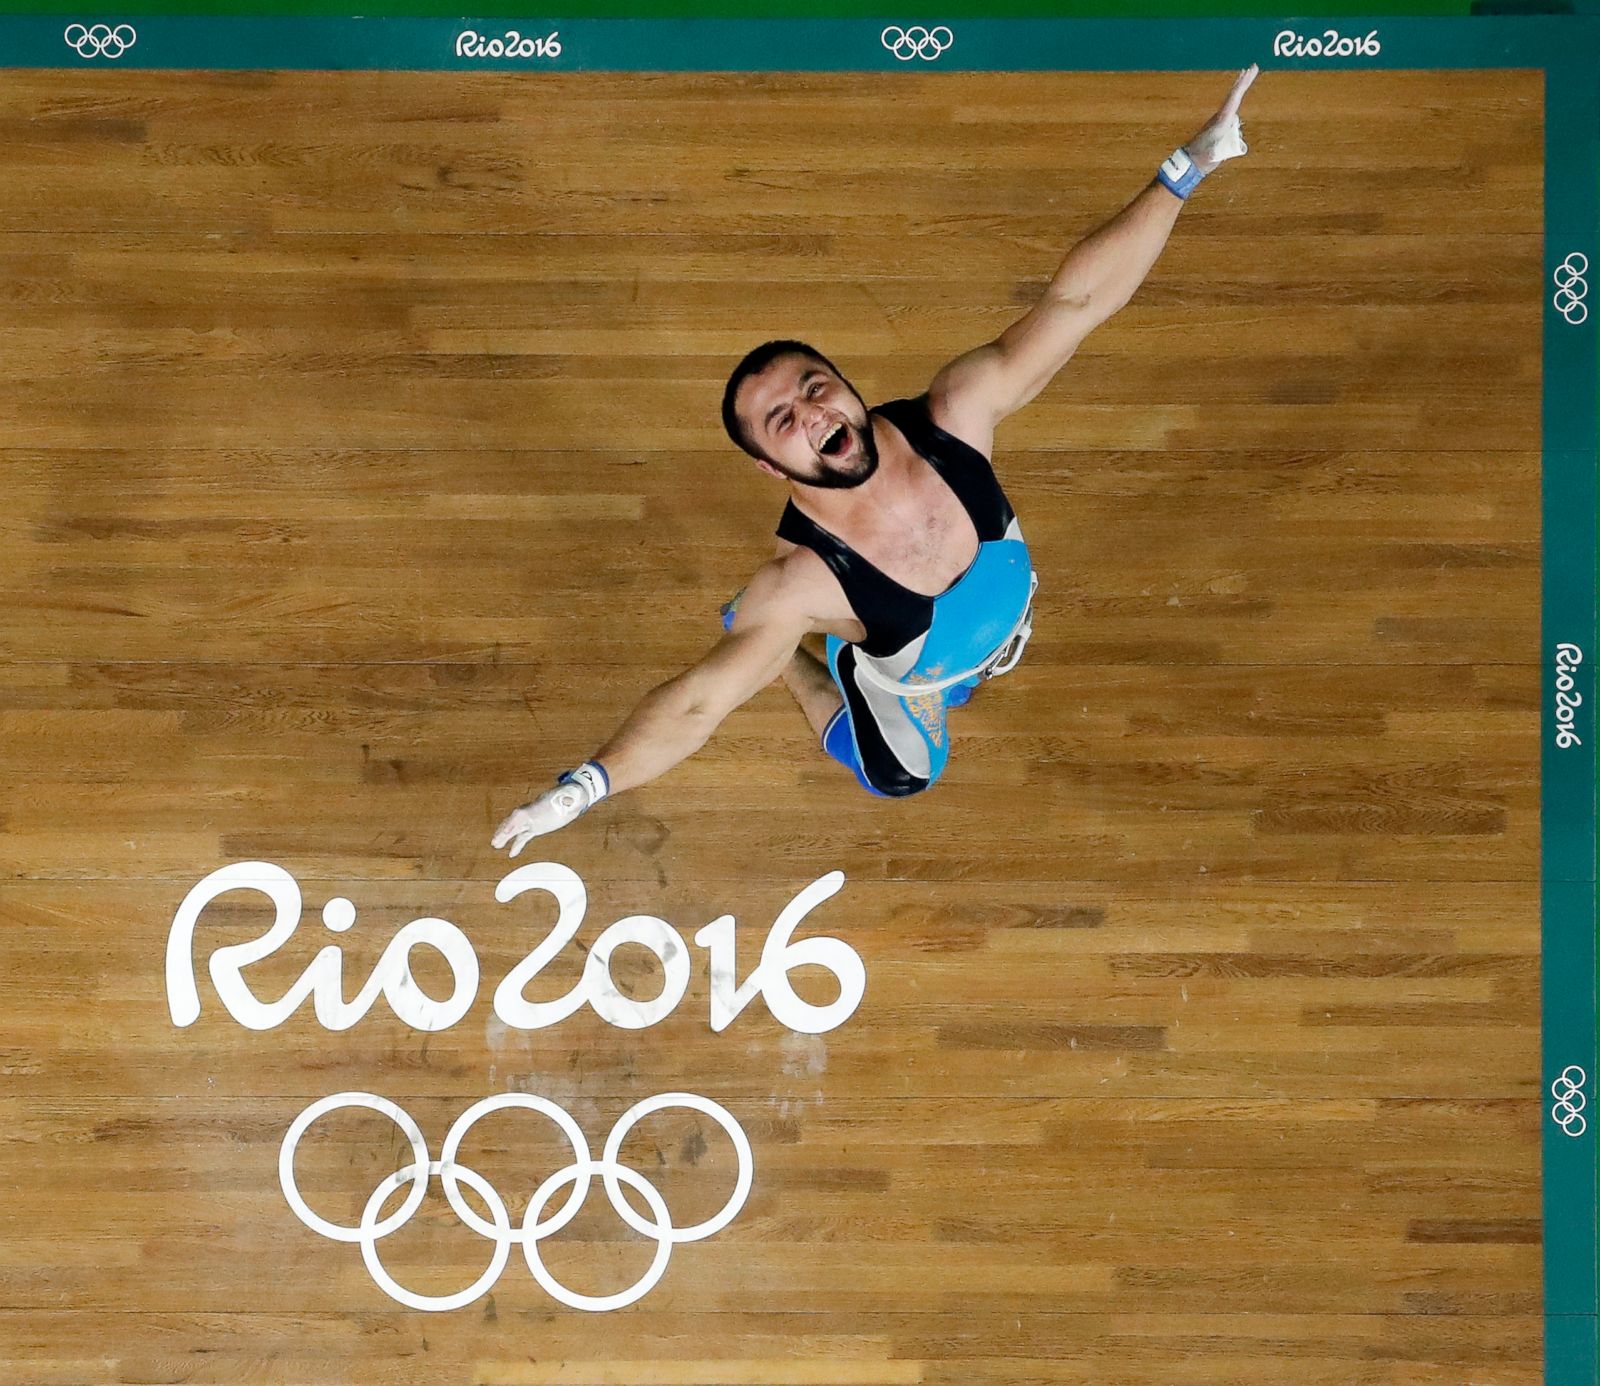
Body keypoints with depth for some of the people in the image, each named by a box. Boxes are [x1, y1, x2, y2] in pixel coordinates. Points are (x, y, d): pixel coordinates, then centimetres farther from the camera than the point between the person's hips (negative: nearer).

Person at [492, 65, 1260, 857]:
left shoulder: (956, 413, -38)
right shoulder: (800, 585, -46)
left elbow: (1075, 299, -37)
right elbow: (694, 704, -45)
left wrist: (1186, 169, -44)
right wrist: (585, 786, -58)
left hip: (1002, 619, 3)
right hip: (904, 688, -3)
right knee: (902, 777, 26)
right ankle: (796, 663, 42)